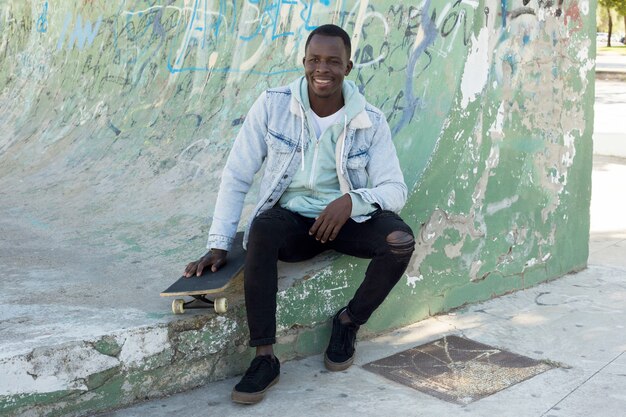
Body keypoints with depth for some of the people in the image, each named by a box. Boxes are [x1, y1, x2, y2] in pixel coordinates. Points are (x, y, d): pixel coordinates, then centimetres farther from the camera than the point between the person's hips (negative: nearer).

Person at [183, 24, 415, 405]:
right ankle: (265, 358, -26)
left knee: (400, 240, -27)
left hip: (348, 220, 1)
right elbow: (236, 177, -4)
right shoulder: (272, 106, -9)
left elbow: (395, 190, -7)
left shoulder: (371, 122, -7)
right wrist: (219, 245, -10)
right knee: (262, 228, -35)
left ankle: (349, 320, 1)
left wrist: (352, 201, -28)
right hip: (291, 219, -1)